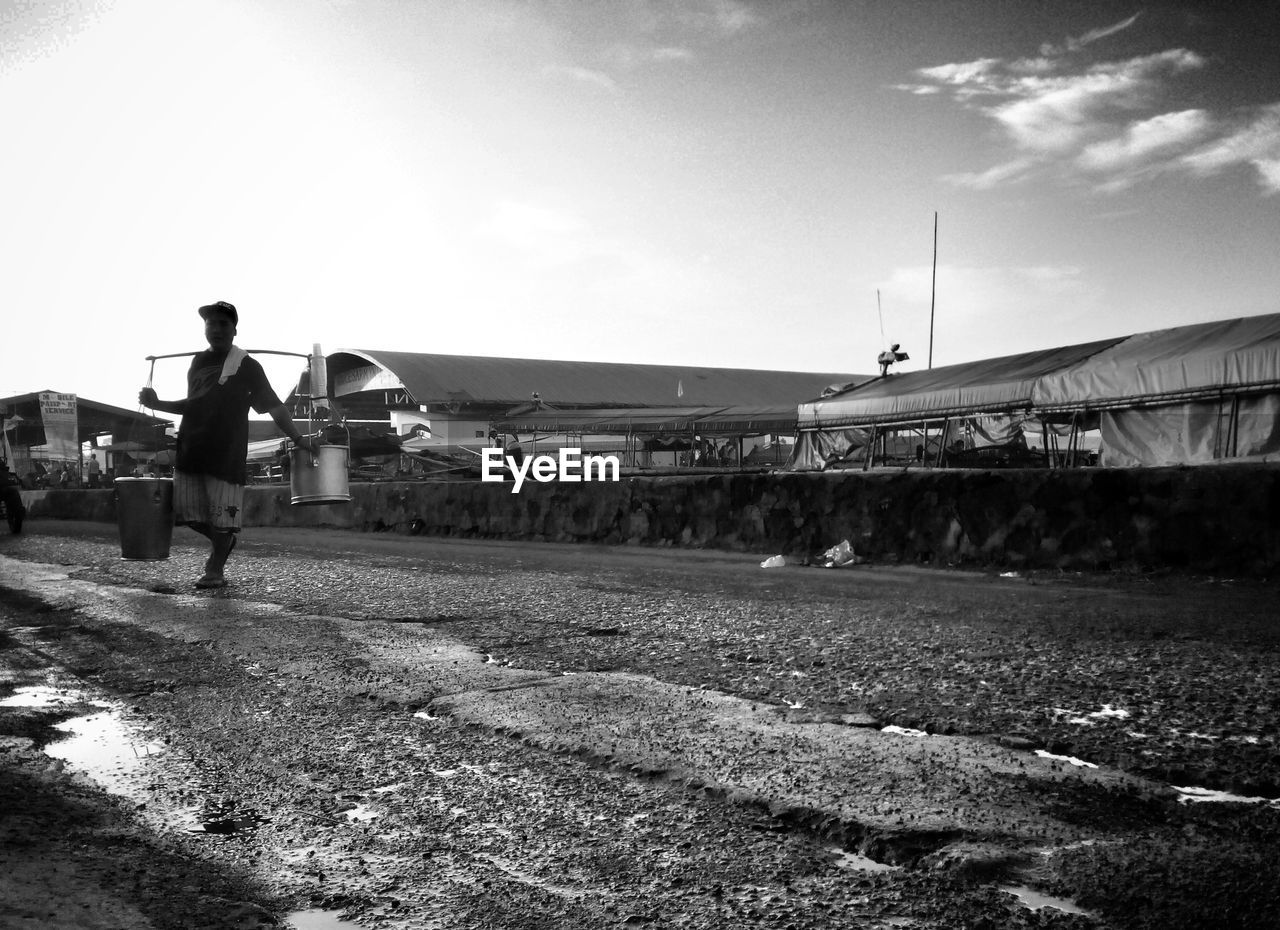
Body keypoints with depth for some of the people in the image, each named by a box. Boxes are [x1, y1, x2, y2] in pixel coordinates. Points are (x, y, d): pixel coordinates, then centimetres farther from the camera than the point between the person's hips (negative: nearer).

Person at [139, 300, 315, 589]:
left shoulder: (247, 366, -1)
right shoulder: (198, 363, 14)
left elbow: (274, 406, -1)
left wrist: (297, 438, -6)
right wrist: (157, 404, 13)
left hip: (226, 453, -5)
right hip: (190, 447, 5)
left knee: (221, 514, -3)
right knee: (187, 510, 3)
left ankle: (215, 570, 13)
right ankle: (221, 541, 29)